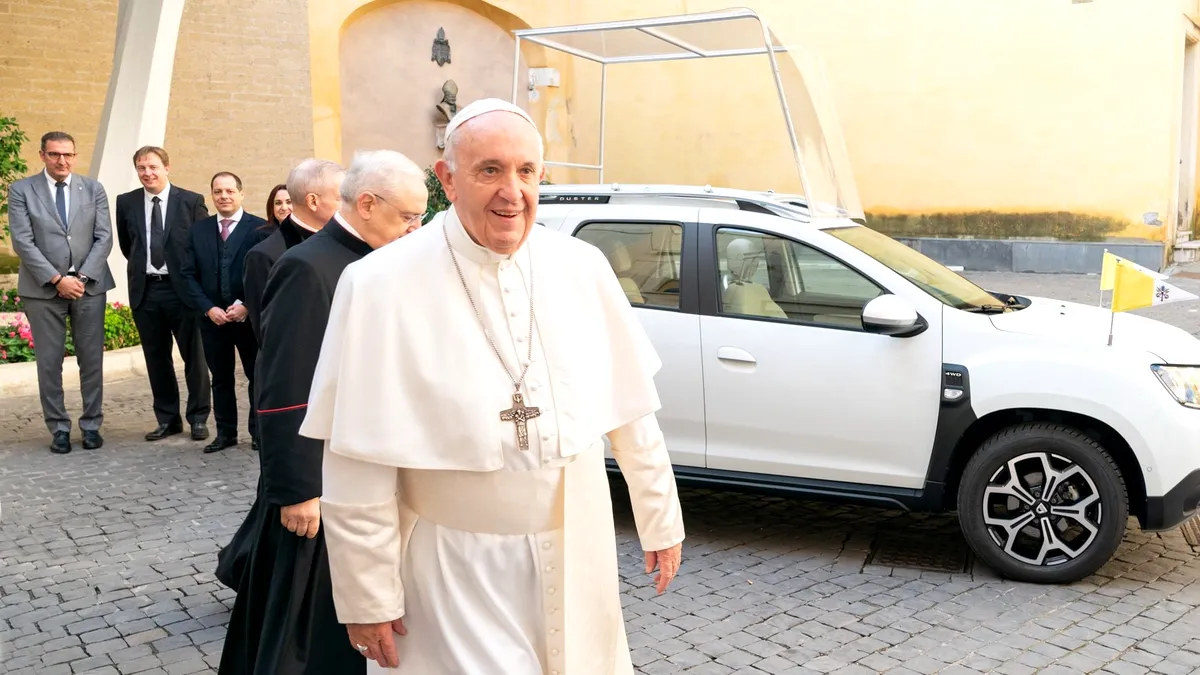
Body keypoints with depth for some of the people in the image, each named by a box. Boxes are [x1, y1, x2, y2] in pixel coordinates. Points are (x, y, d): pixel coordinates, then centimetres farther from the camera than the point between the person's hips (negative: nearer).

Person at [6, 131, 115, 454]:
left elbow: (104, 238, 2)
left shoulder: (93, 188, 8)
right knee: (49, 362, 3)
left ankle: (91, 425, 15)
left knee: (92, 359, 4)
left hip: (89, 286, 2)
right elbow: (22, 242, -5)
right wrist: (56, 279, -13)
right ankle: (59, 428, 12)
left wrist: (82, 277, -9)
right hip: (43, 289, -1)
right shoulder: (21, 190, 2)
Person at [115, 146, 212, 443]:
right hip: (145, 290, 3)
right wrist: (142, 266, 15)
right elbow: (126, 244, 19)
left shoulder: (191, 201, -4)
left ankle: (198, 418, 15)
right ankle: (167, 419, 20)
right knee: (156, 358, 9)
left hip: (182, 288, -3)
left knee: (193, 356, 4)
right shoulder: (126, 203, 5)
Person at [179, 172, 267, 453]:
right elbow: (189, 275, 4)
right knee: (220, 378, 10)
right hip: (212, 317, 3)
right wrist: (208, 308, -8)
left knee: (257, 375, 5)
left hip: (250, 316, -3)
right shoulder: (198, 230, 8)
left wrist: (246, 305, -15)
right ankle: (225, 433, 20)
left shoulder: (260, 228, -4)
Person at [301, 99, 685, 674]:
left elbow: (630, 410, 4)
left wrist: (660, 519, 8)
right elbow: (358, 464, -12)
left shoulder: (583, 269, -3)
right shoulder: (382, 287, -14)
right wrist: (368, 597, -9)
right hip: (454, 570, -3)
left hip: (577, 555, 4)